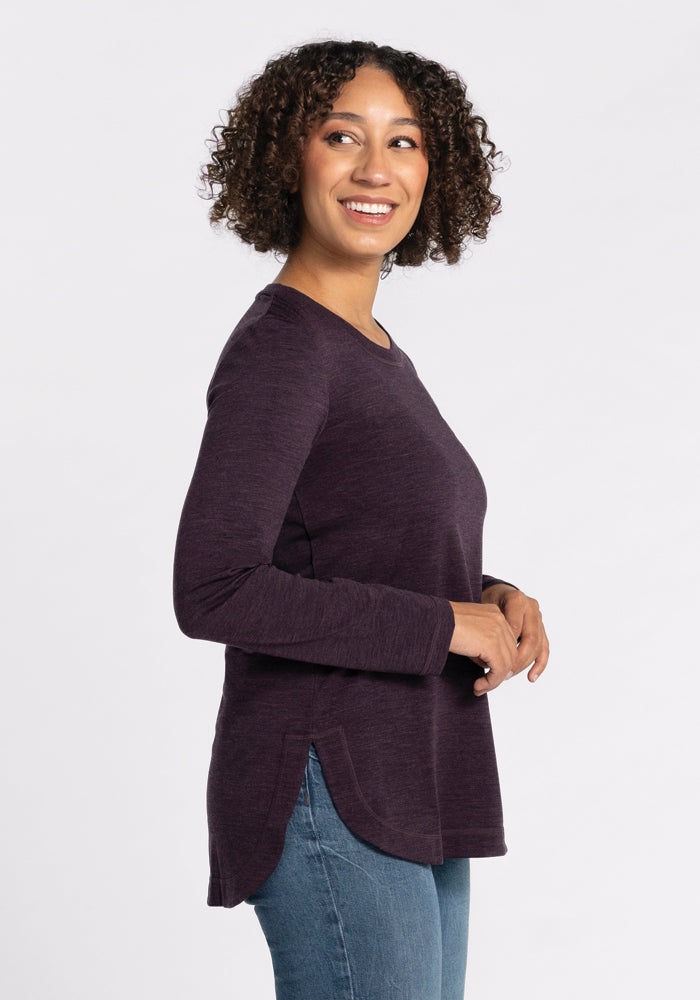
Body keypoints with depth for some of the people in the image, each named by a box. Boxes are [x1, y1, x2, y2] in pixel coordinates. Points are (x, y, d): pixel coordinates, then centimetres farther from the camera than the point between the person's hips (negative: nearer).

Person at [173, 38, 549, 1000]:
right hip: (328, 791, -9)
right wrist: (446, 624, -16)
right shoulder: (277, 350, -13)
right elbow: (214, 591, -22)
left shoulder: (381, 359, 14)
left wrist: (496, 599, 0)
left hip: (407, 797, 9)